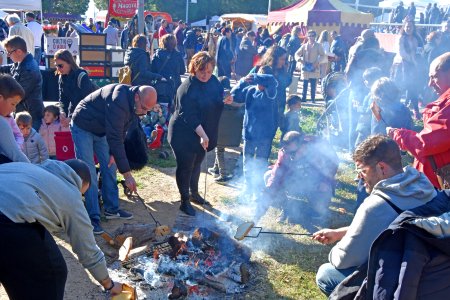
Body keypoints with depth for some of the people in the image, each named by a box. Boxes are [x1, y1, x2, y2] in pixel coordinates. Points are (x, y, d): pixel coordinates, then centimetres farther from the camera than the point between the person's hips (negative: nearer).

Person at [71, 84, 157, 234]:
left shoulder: (132, 103, -10)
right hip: (82, 127, -8)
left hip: (101, 130, 8)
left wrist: (114, 153, -11)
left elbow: (120, 132, 3)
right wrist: (127, 173, -36)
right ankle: (93, 217, -5)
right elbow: (114, 138, -38)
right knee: (89, 174, -11)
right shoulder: (118, 101, -37)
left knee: (109, 168, 8)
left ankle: (111, 209, 19)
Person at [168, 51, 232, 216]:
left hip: (204, 133, 7)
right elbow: (189, 116, -28)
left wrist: (224, 101, -5)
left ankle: (194, 193, 42)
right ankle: (185, 201, 17)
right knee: (185, 167, 4)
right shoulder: (187, 88, -24)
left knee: (196, 164, 23)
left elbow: (216, 100, 18)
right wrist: (202, 135, -34)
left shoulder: (213, 81, 0)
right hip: (185, 135, -7)